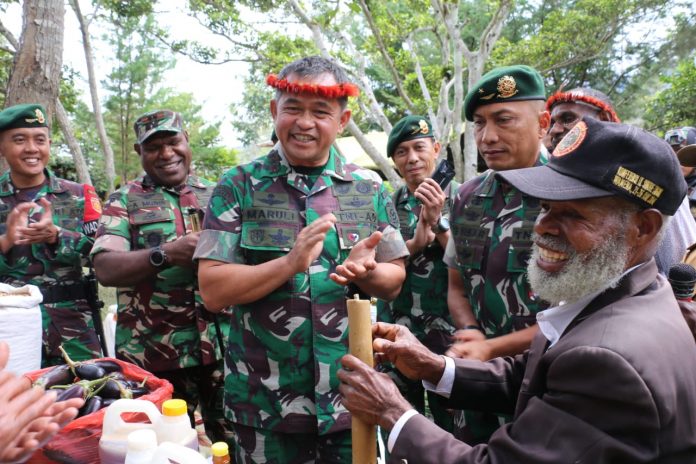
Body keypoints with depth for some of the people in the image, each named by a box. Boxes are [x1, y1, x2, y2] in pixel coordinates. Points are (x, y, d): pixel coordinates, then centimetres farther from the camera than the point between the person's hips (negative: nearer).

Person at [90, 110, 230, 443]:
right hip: (153, 353, -1)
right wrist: (166, 254, -26)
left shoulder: (216, 196, 11)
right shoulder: (124, 201, 4)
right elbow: (105, 267, -10)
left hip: (222, 346, 2)